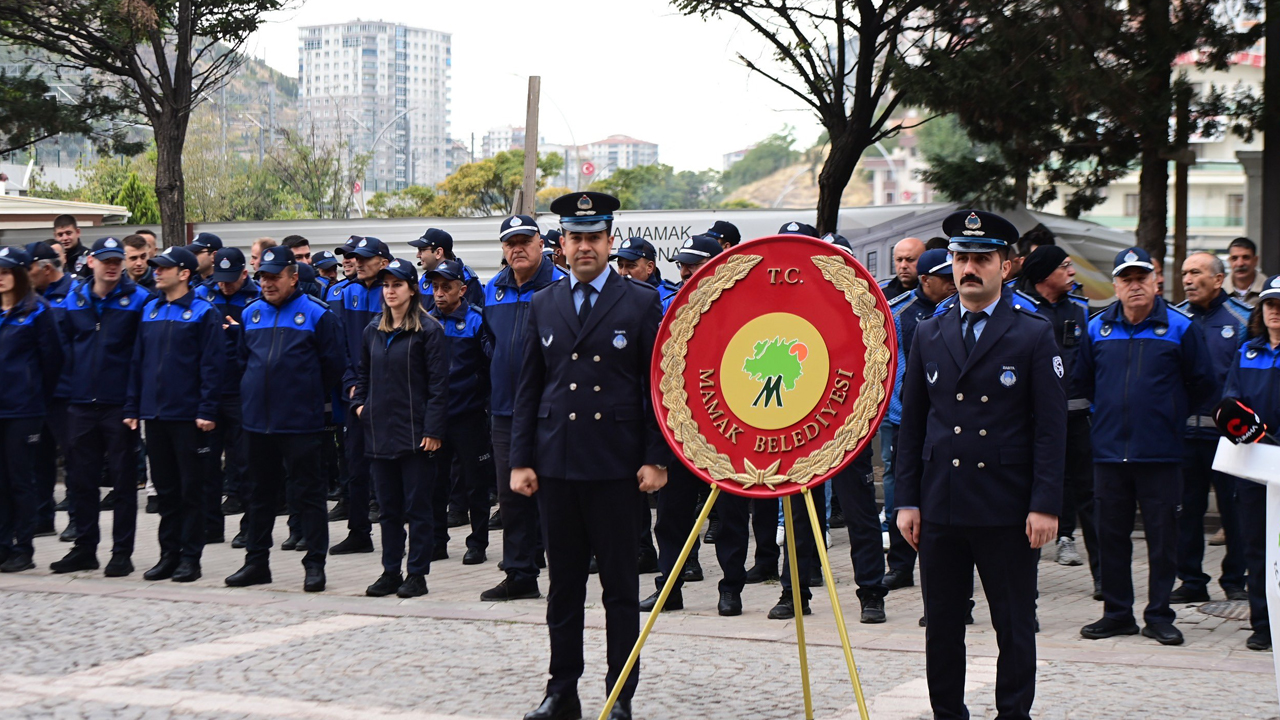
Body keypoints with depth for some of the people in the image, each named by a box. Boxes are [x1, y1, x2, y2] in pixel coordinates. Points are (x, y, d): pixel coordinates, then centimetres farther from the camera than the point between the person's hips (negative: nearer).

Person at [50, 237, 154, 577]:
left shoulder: (138, 300, -3)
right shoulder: (74, 300, 9)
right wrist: (68, 389, 7)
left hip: (119, 404, -4)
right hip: (81, 405, 4)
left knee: (123, 481, 2)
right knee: (80, 480, 9)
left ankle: (122, 552, 10)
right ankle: (84, 548, 21)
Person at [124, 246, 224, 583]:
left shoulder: (203, 313, -6)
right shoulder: (150, 311, 12)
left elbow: (212, 365, -10)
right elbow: (138, 361, 13)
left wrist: (207, 410, -16)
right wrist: (132, 407, 9)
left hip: (188, 415, -6)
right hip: (154, 414, 6)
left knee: (191, 488, 2)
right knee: (165, 488, 11)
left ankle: (190, 557, 8)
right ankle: (169, 554, 18)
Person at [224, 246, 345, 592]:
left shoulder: (316, 314, -4)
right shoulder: (251, 313, 10)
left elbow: (333, 365, -1)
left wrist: (309, 394, 7)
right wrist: (254, 393, 15)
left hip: (300, 421, -5)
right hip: (257, 418, 5)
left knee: (307, 492, -1)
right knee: (260, 491, 13)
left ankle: (315, 564, 4)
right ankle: (256, 561, 22)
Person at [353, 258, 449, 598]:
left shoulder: (428, 330, -6)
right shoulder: (373, 330, 11)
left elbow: (438, 382, -9)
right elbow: (363, 372, 23)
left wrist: (433, 429, -14)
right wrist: (359, 404, 6)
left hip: (415, 433, -6)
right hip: (380, 430, 6)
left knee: (417, 506, 1)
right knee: (388, 507, 10)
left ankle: (417, 574, 7)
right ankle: (390, 572, 17)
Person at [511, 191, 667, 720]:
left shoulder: (642, 303, 2)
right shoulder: (543, 306, 11)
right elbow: (528, 389, 11)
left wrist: (656, 459, -6)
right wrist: (521, 459, 5)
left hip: (616, 466, -3)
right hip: (556, 464, 3)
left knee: (620, 586, 3)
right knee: (563, 585, 9)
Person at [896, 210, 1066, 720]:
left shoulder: (1034, 336, 0)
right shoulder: (929, 335, 10)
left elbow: (1050, 428, -3)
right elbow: (911, 425, 11)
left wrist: (1045, 505, -10)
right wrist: (907, 500, 5)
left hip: (1007, 510, -3)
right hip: (940, 506, 3)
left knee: (1015, 627, 4)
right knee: (942, 626, 9)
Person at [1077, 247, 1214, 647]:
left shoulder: (1180, 327, -1)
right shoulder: (1098, 329, 7)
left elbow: (1202, 384, 6)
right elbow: (1084, 381, 21)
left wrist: (1170, 415, 9)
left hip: (1160, 452, -3)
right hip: (1109, 449, 3)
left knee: (1162, 535, 2)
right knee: (1111, 535, 7)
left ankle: (1159, 615, 10)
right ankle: (1117, 612, 17)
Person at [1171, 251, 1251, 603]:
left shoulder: (1242, 319, 0)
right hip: (1183, 430, 3)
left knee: (1234, 507, 3)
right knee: (1187, 508, 8)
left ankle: (1236, 580, 15)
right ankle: (1192, 580, 17)